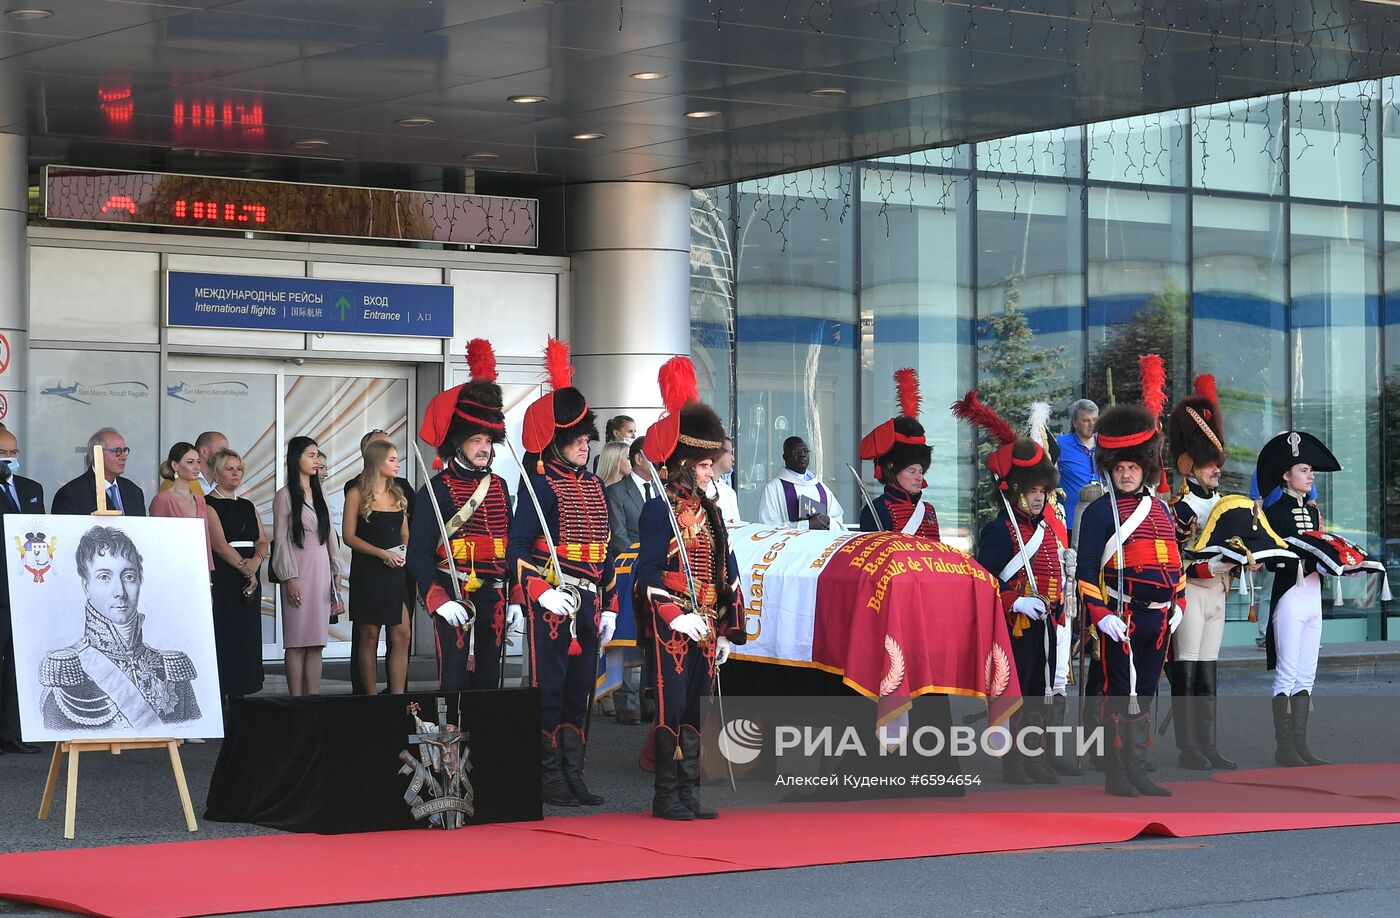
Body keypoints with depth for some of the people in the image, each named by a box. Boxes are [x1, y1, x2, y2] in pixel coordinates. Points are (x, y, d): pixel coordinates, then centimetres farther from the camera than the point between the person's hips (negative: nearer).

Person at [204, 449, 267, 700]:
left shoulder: (247, 506, 18)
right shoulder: (208, 504, -3)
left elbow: (263, 540, 10)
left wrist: (256, 560, -10)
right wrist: (244, 567, -14)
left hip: (249, 580, 7)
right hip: (221, 579, -7)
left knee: (246, 639, 3)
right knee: (222, 638, -10)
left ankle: (239, 693, 5)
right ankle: (217, 696, -10)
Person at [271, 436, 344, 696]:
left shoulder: (319, 494, 16)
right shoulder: (285, 495, -2)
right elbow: (281, 540, -5)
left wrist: (335, 575, 10)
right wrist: (290, 578, -11)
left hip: (321, 569, 6)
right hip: (299, 570, -6)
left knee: (316, 641, 4)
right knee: (297, 640, -6)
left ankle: (314, 696, 4)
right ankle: (296, 698, -5)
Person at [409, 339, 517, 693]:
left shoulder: (499, 486, 12)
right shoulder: (437, 488, -5)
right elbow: (419, 552, -9)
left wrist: (515, 599, 10)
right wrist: (439, 600, -19)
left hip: (494, 596, 6)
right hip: (454, 596, -6)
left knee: (490, 677, 9)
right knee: (455, 681, -4)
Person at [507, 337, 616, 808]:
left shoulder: (595, 485, 15)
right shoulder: (541, 483, -7)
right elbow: (518, 546, -13)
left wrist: (609, 606, 16)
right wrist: (542, 592, -23)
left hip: (589, 605, 7)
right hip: (553, 603, -7)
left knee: (580, 691, 10)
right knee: (549, 692, -2)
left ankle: (573, 777, 17)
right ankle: (549, 781, 3)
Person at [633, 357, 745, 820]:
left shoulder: (709, 512, 16)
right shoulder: (660, 510, -7)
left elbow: (727, 575, 17)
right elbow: (649, 571, -13)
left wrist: (728, 630, 13)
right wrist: (676, 616, -22)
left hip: (705, 625, 7)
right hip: (672, 626, -7)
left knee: (696, 711, 9)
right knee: (672, 708, -5)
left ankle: (689, 794, 14)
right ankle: (666, 798, 0)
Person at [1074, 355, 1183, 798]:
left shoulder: (1161, 509, 15)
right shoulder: (1100, 512, -5)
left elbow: (1174, 561, 22)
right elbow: (1086, 567, -9)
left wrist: (1177, 606, 16)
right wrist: (1100, 614, -16)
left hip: (1157, 619, 6)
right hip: (1121, 619, -6)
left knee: (1144, 694, 10)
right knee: (1119, 694, -3)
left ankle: (1138, 772, 16)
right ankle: (1116, 777, 2)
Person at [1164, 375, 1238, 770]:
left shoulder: (1219, 500, 14)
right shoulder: (1179, 505, -11)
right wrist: (1216, 564, -24)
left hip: (1216, 593, 8)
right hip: (1189, 593, -8)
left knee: (1207, 673, 10)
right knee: (1185, 672, -4)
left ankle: (1207, 745, 13)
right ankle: (1188, 748, -1)